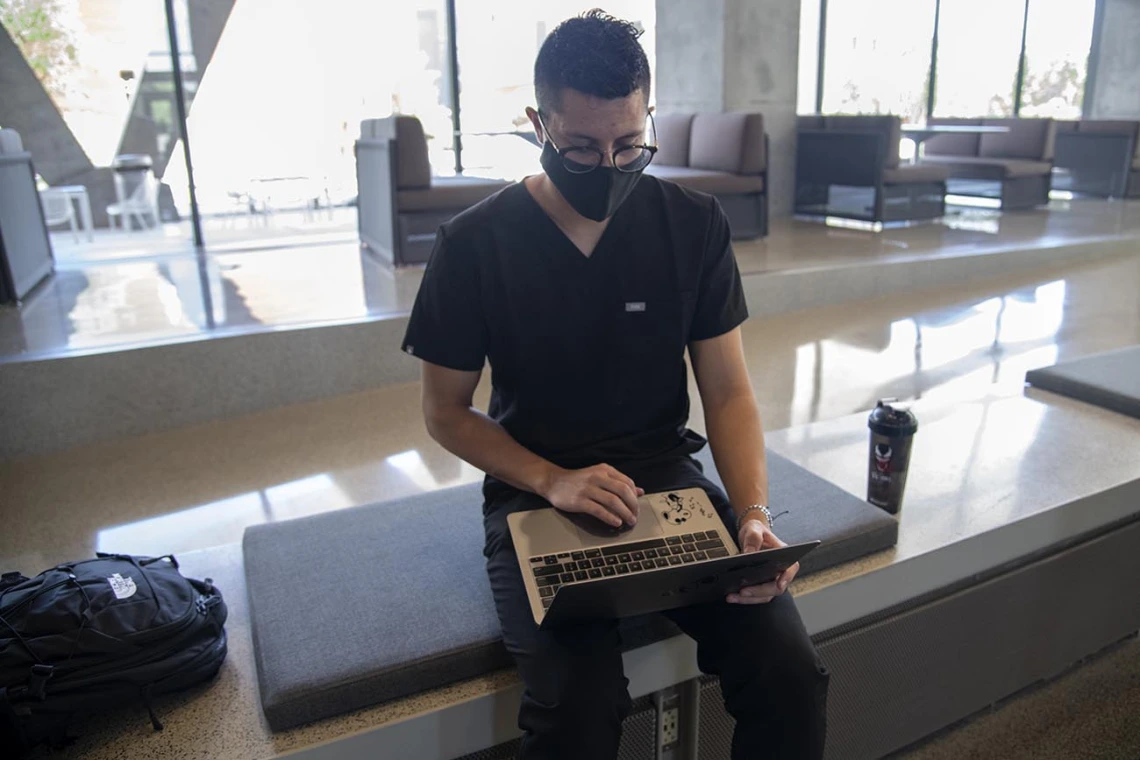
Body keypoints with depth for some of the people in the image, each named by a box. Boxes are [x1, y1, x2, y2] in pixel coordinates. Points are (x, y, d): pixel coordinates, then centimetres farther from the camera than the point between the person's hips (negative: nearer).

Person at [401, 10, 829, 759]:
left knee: (791, 674, -17)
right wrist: (553, 480, -16)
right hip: (536, 491, -2)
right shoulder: (474, 244, -6)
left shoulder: (695, 225, -1)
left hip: (669, 475, 3)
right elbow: (446, 410, 0)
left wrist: (754, 515, -15)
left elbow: (729, 393, 1)